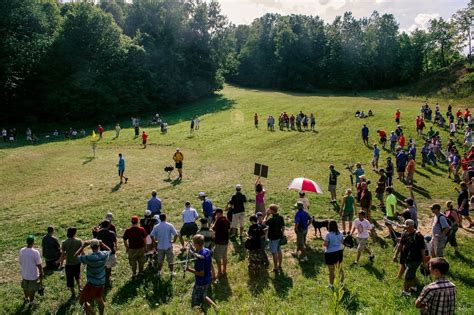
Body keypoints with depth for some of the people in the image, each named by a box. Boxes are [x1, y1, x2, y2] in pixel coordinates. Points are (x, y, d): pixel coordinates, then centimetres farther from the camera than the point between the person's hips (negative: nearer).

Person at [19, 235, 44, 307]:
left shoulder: (21, 251, -11)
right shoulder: (35, 252, -27)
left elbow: (21, 262, 3)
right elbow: (39, 265, -19)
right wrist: (41, 273, -3)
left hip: (24, 274, 5)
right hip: (33, 275, -5)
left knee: (25, 287, 26)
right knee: (32, 289, 16)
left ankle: (26, 298, 47)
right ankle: (31, 302, 31)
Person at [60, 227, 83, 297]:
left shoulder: (64, 243, -13)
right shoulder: (79, 241, -12)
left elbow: (63, 254, -8)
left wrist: (61, 263, 6)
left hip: (69, 263, -1)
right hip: (77, 262, 1)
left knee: (70, 278, 14)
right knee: (77, 275, 28)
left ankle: (73, 293, 23)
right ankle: (79, 288, 21)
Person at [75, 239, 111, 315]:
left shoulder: (89, 258, -27)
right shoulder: (105, 254, -10)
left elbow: (76, 256, -13)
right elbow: (109, 250, 15)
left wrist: (83, 246, -11)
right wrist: (102, 243, 11)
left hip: (92, 283, -6)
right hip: (102, 282, 7)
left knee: (82, 301, 5)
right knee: (99, 299, 24)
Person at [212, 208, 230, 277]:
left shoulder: (219, 220, -21)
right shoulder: (227, 219, 4)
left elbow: (213, 229, -16)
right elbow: (229, 230, 13)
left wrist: (215, 221, -10)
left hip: (219, 241, -8)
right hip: (225, 240, 8)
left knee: (218, 257, 2)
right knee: (224, 256, 19)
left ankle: (219, 272, 8)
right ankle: (224, 270, 30)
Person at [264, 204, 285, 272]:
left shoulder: (271, 219, -26)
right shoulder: (281, 217, -3)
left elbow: (264, 223, -16)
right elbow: (283, 227, 5)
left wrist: (267, 215, -12)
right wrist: (282, 234, 16)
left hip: (273, 238, -8)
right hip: (279, 237, 8)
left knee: (274, 253, 3)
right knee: (279, 251, 18)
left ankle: (276, 268, 13)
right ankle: (279, 266, 31)